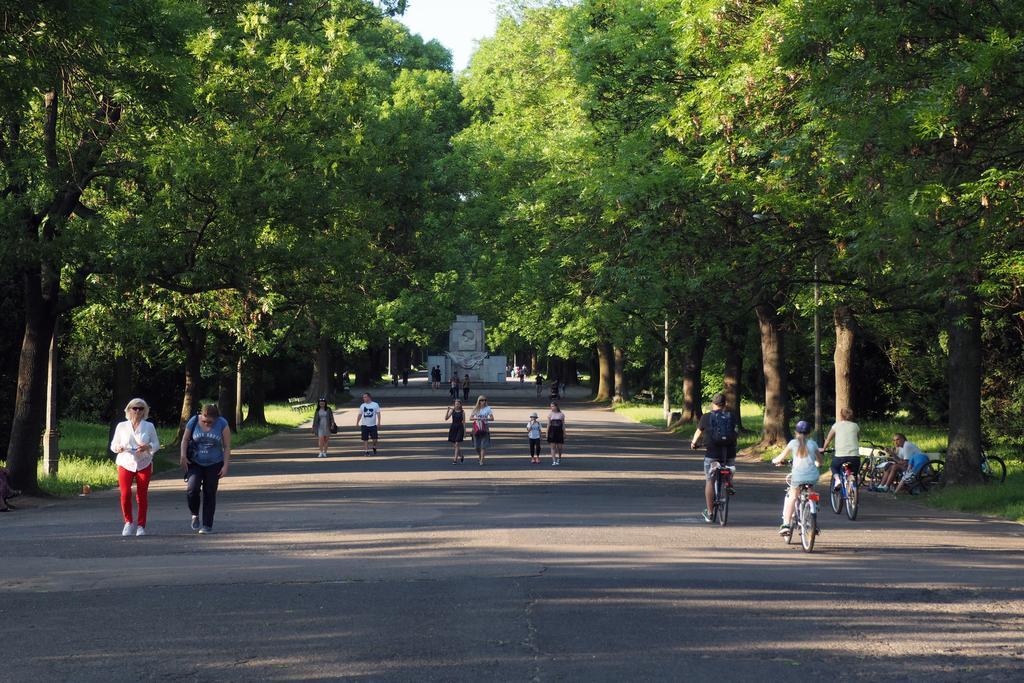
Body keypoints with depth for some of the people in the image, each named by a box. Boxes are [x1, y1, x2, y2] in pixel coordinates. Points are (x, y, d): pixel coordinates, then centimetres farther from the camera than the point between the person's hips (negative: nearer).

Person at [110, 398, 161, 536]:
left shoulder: (149, 427, 5)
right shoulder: (121, 426, 5)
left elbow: (156, 445, 6)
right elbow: (113, 444, 11)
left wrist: (147, 447, -15)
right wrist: (118, 448, -13)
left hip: (144, 465, 0)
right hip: (125, 464, 0)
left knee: (142, 496, 0)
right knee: (125, 494, -10)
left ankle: (141, 526, 9)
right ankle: (129, 522, 10)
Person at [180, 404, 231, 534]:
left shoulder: (222, 424, -9)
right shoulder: (193, 422, -7)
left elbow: (227, 447, -5)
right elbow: (185, 439, 3)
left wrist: (225, 466, -11)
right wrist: (183, 456, -11)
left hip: (214, 465, 0)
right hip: (195, 463, 0)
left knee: (210, 494, 0)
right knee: (193, 488, -19)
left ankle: (207, 526, 8)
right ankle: (195, 515, 5)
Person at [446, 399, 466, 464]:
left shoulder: (462, 412, 1)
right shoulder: (452, 410, 3)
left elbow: (464, 422, 4)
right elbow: (446, 418, -5)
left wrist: (465, 432, 2)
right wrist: (448, 411, -18)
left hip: (460, 428, -3)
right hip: (453, 427, 3)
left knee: (457, 444, -9)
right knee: (454, 444, 9)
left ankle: (455, 459, -8)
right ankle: (461, 456, 31)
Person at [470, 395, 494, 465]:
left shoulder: (488, 408, 3)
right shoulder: (475, 409, 9)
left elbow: (492, 418, -2)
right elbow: (470, 418, 5)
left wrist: (485, 418, -18)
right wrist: (476, 418, -14)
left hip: (485, 428, -2)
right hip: (477, 427, 2)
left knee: (483, 445, -10)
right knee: (477, 445, 2)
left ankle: (482, 460, -10)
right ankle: (480, 458, 24)